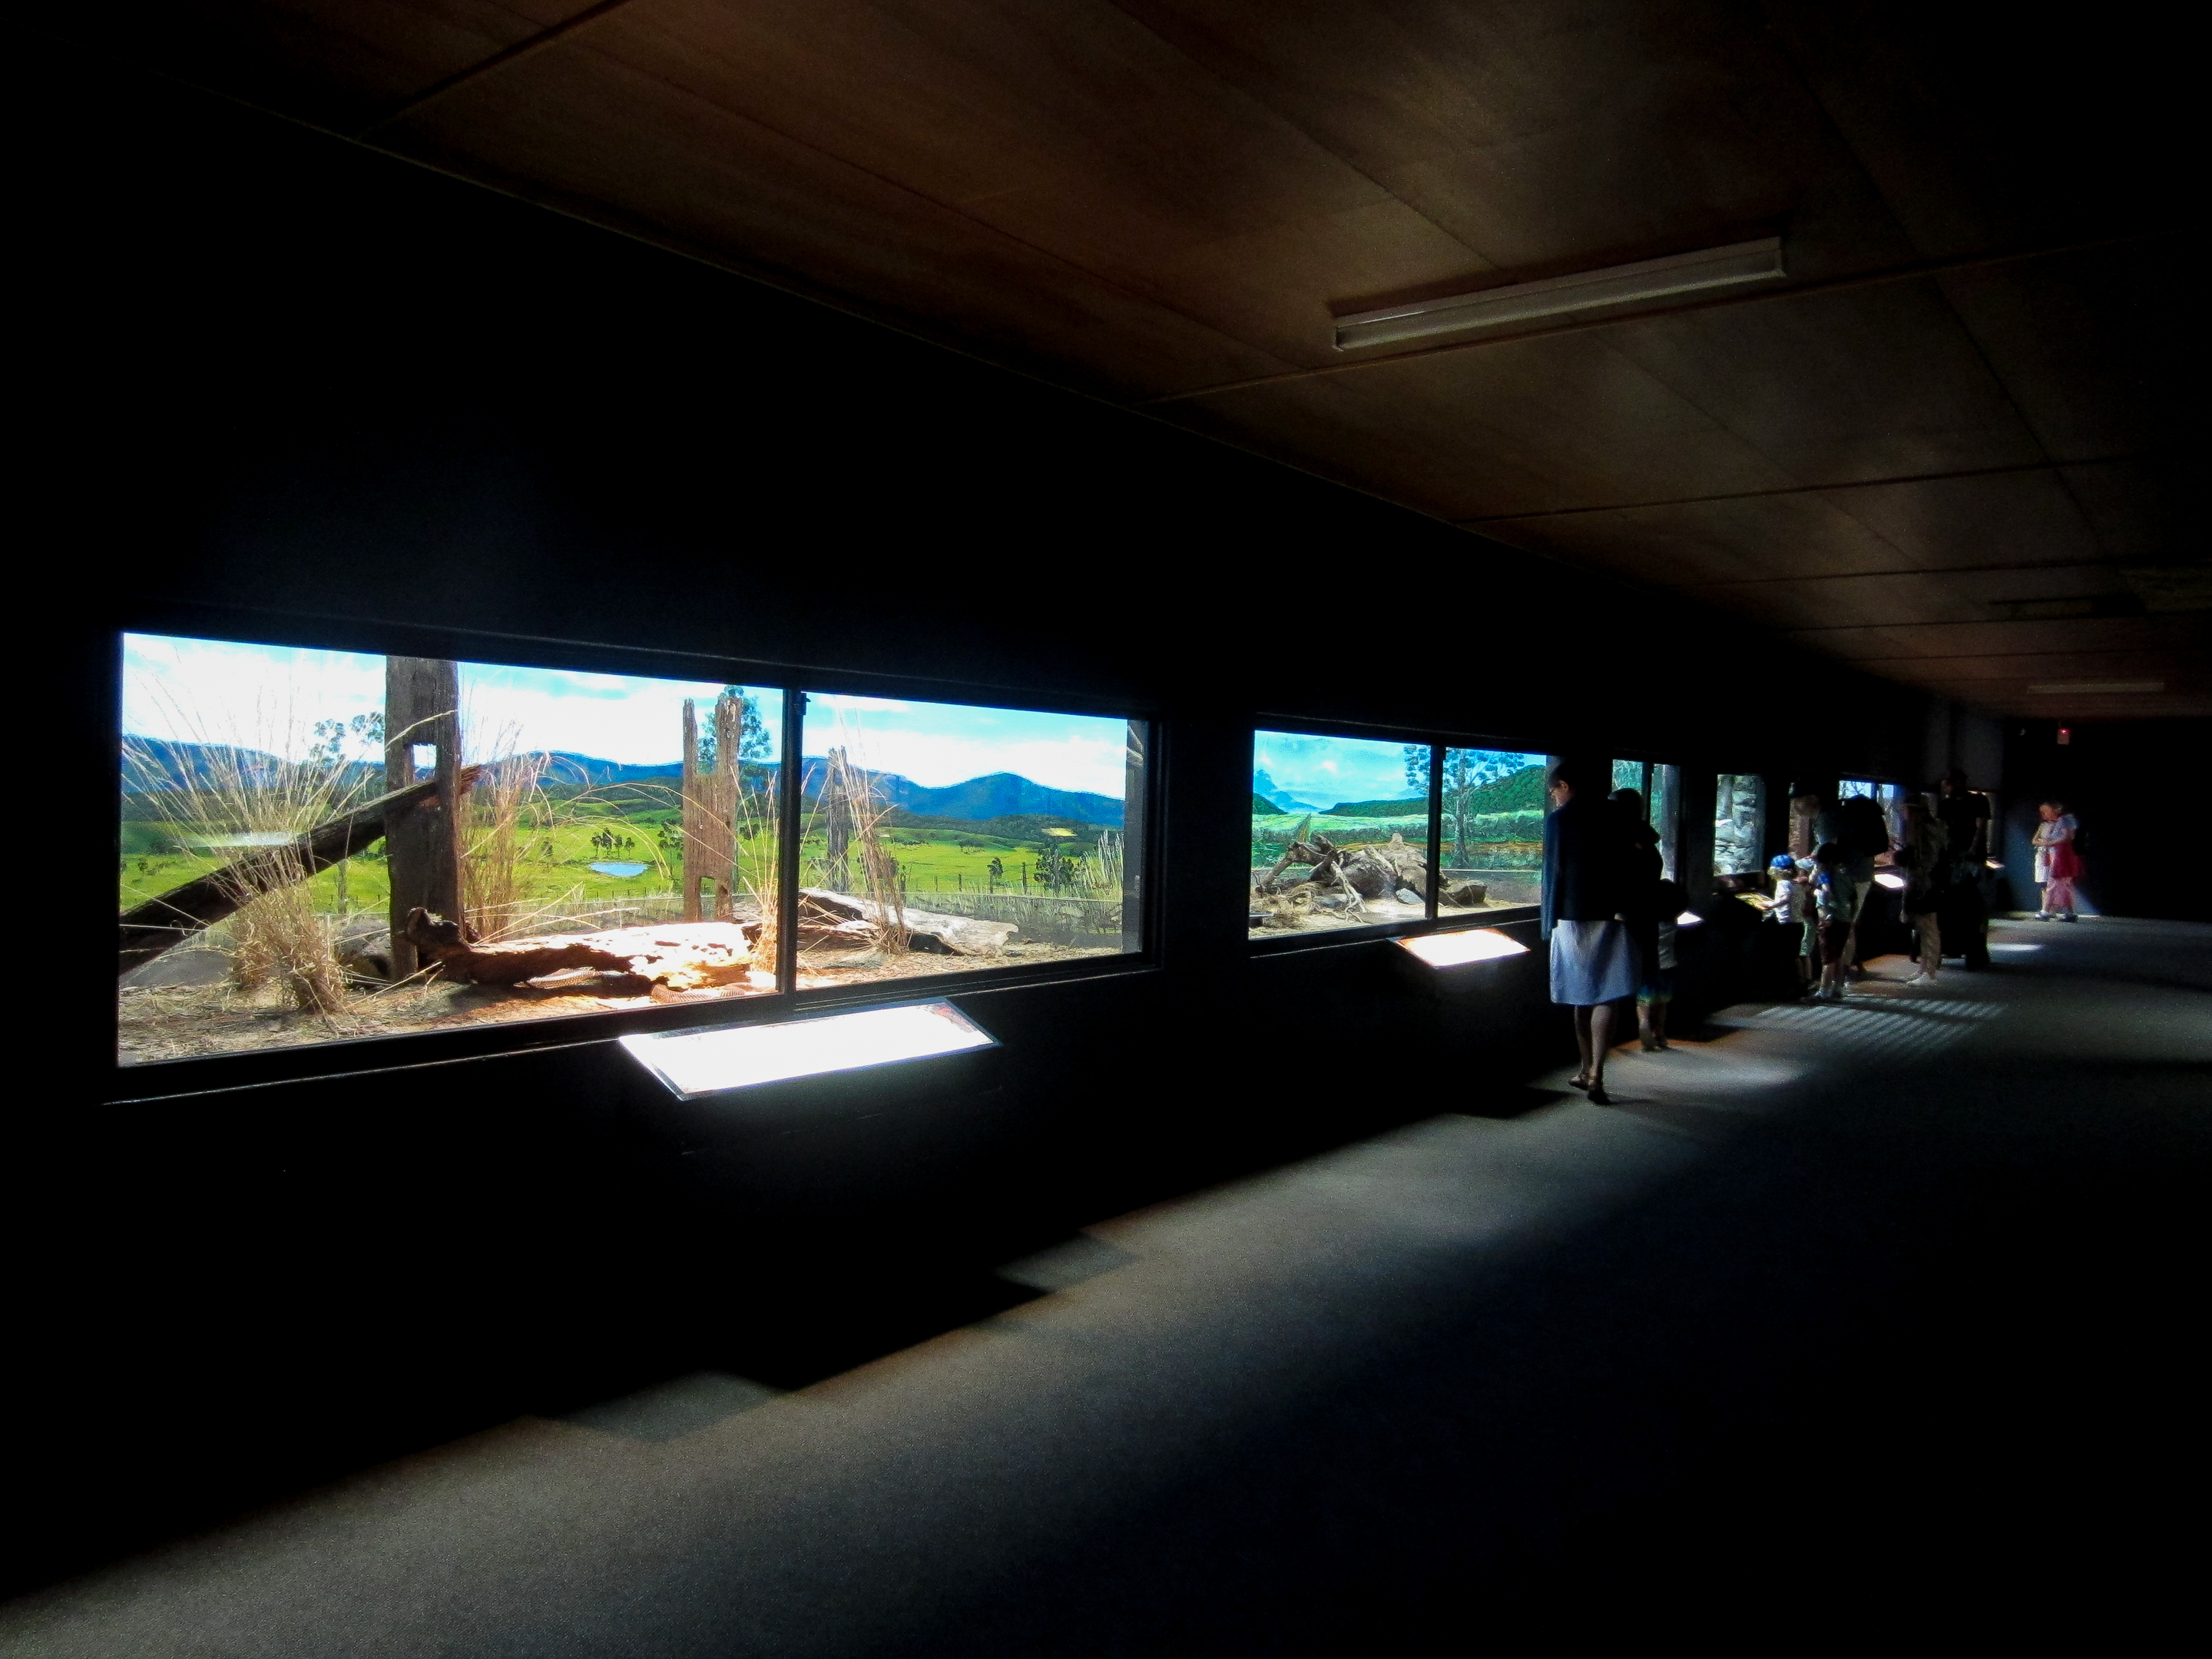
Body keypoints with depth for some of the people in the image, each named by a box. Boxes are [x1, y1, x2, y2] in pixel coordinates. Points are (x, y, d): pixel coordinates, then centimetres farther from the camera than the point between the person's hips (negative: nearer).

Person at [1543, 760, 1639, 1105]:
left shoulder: (1558, 819, -3)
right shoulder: (1614, 815, 4)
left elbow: (1554, 871, -2)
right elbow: (1628, 865, 4)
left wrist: (1551, 922, 5)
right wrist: (1627, 907, 12)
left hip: (1573, 919, -1)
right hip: (1611, 918, 1)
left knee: (1582, 997, 12)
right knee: (1606, 998, -1)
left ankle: (1587, 1070, 21)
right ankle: (1596, 1076, -10)